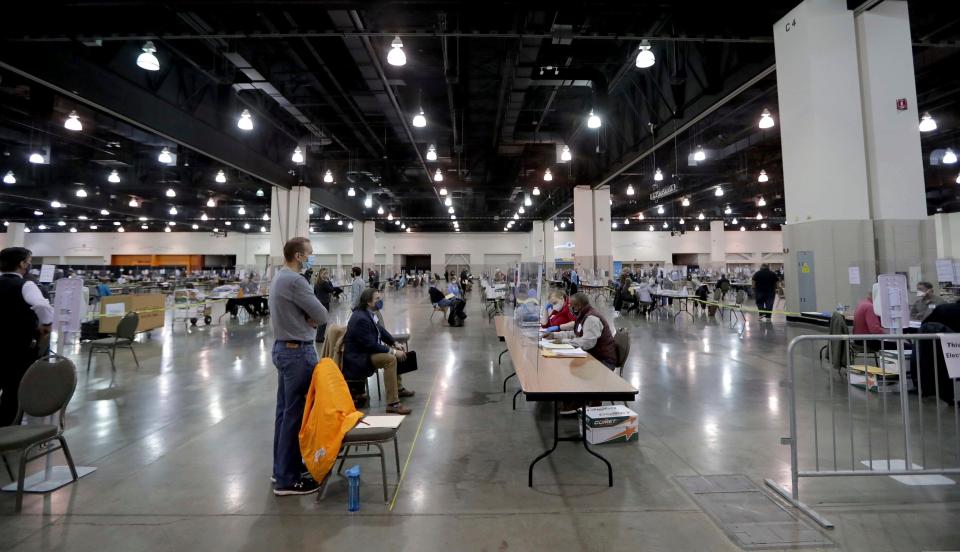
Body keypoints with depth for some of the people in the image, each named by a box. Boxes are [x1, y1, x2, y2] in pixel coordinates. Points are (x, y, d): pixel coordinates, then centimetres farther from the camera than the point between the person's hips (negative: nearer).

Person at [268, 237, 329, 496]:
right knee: (296, 414, -3)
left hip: (284, 348, 11)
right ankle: (287, 479, 5)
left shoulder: (280, 277, 12)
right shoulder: (295, 280, -21)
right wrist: (310, 317, 3)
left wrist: (306, 318, -3)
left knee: (285, 411, 16)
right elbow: (322, 315, -17)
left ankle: (281, 468, 27)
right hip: (298, 352, -11)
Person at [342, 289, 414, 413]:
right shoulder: (361, 318, -27)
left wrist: (395, 343, 5)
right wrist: (393, 351, -21)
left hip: (367, 350, 11)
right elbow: (371, 345, -28)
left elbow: (380, 329, 15)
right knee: (390, 359, -27)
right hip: (357, 359, -11)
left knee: (394, 354, 18)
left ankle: (398, 388, 32)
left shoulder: (368, 313, 2)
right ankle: (392, 403, -25)